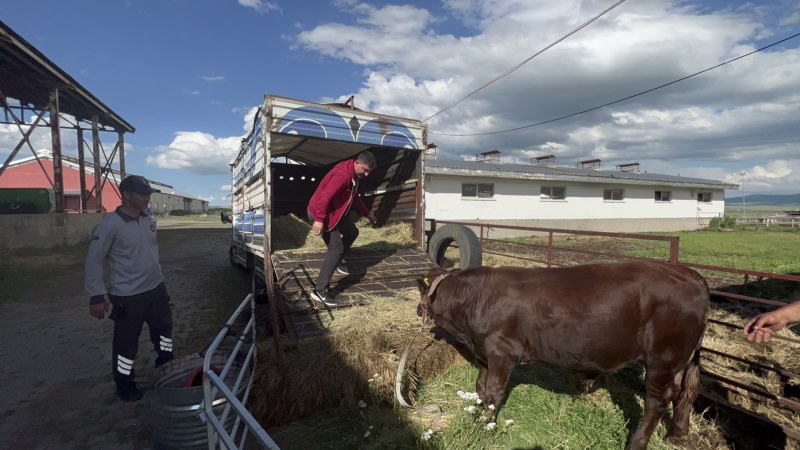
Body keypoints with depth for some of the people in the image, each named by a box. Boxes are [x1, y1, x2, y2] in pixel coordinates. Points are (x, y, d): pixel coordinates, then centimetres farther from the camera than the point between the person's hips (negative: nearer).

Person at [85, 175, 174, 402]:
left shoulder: (148, 219, 2)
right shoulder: (110, 225, -19)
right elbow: (94, 261, -15)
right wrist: (97, 296, -16)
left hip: (156, 288, 7)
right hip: (127, 296, -7)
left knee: (163, 327, 21)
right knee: (126, 341, 8)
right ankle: (124, 383, 29)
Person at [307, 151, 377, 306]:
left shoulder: (354, 175, 7)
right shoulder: (343, 175, -26)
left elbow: (355, 196, 22)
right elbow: (325, 196, -33)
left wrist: (367, 213, 27)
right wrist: (319, 220, -37)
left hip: (335, 212, 10)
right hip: (321, 213, -10)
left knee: (352, 232, 22)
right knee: (336, 248, -14)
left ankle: (337, 260, 41)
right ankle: (320, 290, -12)